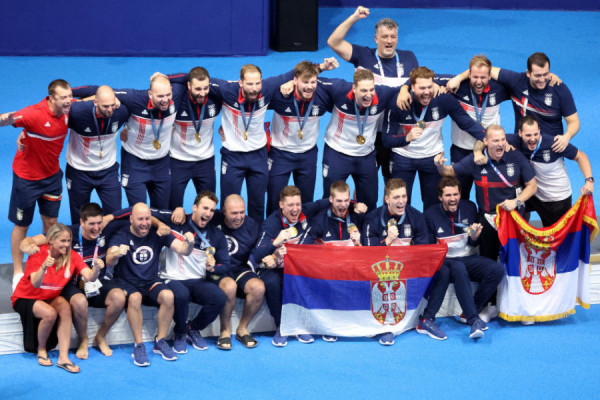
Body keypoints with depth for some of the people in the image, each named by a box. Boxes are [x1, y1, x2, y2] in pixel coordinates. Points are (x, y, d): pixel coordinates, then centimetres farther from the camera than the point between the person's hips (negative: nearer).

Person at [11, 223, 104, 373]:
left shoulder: (72, 256, -10)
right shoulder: (38, 255, -20)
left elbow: (89, 277, -23)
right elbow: (35, 284, -32)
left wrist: (96, 269, -45)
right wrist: (44, 267, -51)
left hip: (51, 297, 4)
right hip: (26, 298, -4)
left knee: (65, 307, -28)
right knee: (50, 313, -32)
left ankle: (63, 357, -26)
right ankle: (41, 350, -4)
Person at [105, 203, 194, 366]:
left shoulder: (157, 235, 6)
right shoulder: (121, 237, -4)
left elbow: (182, 250, -2)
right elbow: (109, 263, -21)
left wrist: (189, 244, -26)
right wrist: (116, 254, -45)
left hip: (151, 282, 3)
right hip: (126, 282, -3)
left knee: (168, 296, -28)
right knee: (135, 298, -36)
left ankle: (160, 342, -13)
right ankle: (138, 346, -26)